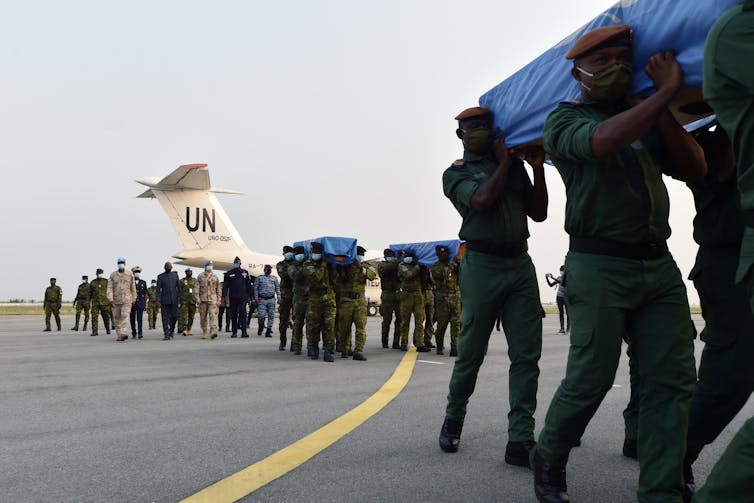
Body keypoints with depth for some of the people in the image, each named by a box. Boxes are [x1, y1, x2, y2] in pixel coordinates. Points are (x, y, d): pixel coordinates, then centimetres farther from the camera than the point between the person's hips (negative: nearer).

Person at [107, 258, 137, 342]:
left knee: (125, 316, -17)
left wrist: (133, 299, 10)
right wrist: (110, 300, -13)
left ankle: (124, 333, -28)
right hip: (116, 300, 2)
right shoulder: (113, 275, 2)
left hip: (127, 300, -2)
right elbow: (109, 288, -3)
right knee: (117, 318, 7)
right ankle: (119, 335, 17)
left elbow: (133, 288, 9)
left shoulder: (130, 274, 3)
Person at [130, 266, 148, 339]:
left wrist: (145, 303, 6)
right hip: (132, 303, 0)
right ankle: (134, 333, 18)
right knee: (132, 319, 6)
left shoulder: (143, 282, 10)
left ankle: (140, 333, -16)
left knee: (140, 318, -10)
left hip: (140, 303, 0)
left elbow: (145, 293, 11)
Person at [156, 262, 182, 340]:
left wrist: (181, 297, 7)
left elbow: (179, 287, 12)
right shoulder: (160, 276, 3)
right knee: (165, 317, -3)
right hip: (164, 300, -2)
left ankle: (172, 329, 26)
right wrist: (158, 300, -8)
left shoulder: (175, 275, 10)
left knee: (174, 316, -1)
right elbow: (158, 289, 0)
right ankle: (166, 334, -1)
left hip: (174, 300, 2)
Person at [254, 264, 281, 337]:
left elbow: (277, 288, 12)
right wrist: (256, 298, -3)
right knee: (261, 315, -10)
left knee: (271, 316, 0)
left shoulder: (274, 278, 14)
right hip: (262, 300, -2)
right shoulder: (259, 278, 7)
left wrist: (278, 298, 3)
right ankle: (260, 327, 17)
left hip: (271, 300, 2)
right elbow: (255, 288, 6)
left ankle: (268, 331, 7)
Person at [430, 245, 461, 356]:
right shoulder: (435, 267, 3)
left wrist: (460, 264, -3)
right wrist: (453, 263, -15)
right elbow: (442, 273, -17)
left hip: (456, 297, 3)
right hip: (443, 298, -3)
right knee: (441, 324, 2)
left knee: (456, 324, -5)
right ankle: (439, 346, 18)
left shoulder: (453, 265, 16)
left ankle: (455, 348, -6)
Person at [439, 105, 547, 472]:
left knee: (527, 355, -3)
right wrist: (504, 162, -4)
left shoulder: (513, 165, 17)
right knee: (471, 353, 4)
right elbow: (482, 200, -16)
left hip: (520, 265, 4)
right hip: (482, 266, -4)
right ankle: (453, 419, 26)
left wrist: (537, 167, 4)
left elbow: (539, 213, 13)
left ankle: (521, 441, -1)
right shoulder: (455, 174, 5)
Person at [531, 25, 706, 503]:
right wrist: (666, 92, -15)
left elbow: (695, 170, 7)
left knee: (673, 381, 0)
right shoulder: (566, 119, 2)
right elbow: (604, 141, -21)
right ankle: (548, 463, 23)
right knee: (590, 379, -1)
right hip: (601, 266, -5)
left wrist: (663, 108, -1)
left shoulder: (647, 119, 18)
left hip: (660, 266, 6)